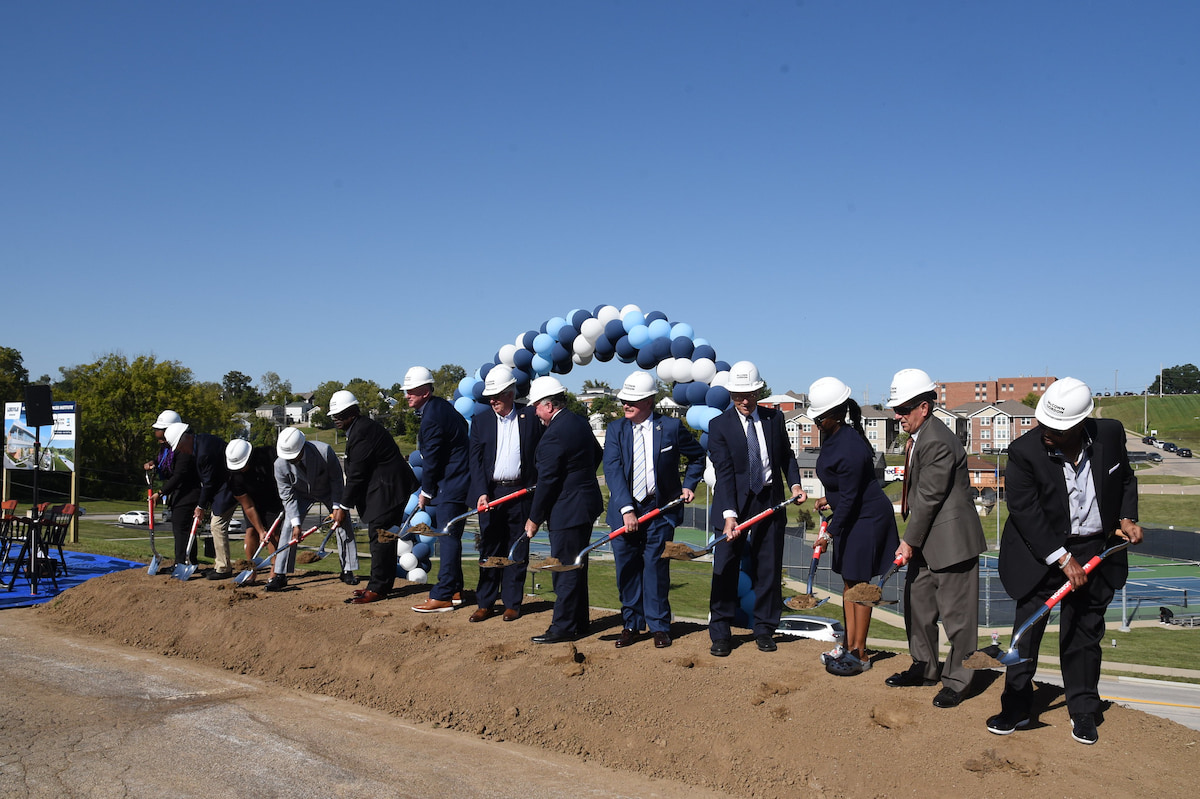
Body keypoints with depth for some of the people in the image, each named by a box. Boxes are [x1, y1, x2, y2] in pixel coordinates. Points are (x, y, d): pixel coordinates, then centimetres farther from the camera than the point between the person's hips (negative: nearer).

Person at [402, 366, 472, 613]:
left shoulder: (432, 417, -19)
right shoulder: (441, 407, 12)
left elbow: (431, 460, -17)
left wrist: (426, 492, -4)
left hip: (450, 488, -11)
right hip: (456, 482, 11)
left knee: (447, 539, -7)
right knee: (449, 539, 15)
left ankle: (443, 597, -4)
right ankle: (454, 591, 23)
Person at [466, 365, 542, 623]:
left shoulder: (530, 416, 3)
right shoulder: (481, 421, 7)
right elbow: (476, 460, 2)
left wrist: (538, 484, -5)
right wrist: (481, 493, -9)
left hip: (521, 492, -1)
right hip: (491, 493, 1)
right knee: (489, 549, 4)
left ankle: (512, 603, 15)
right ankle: (485, 603, 13)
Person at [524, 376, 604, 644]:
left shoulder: (554, 434, -21)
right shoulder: (580, 422, 7)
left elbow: (547, 481, -18)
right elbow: (598, 455, 22)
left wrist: (534, 519, -10)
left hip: (567, 510, -10)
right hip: (587, 501, 10)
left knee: (565, 570, -2)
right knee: (576, 567, 17)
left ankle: (563, 627, 5)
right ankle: (579, 622, 25)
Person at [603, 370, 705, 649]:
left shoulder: (671, 427, -1)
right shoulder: (615, 430, 2)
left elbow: (698, 457, 14)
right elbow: (613, 470, -9)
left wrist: (688, 485, 1)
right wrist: (626, 509, -18)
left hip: (660, 510, -2)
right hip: (624, 511, 2)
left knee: (656, 567, -1)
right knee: (626, 568, 5)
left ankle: (658, 626, 12)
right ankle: (632, 624, 18)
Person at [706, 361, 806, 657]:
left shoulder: (775, 418, 5)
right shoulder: (719, 425, -6)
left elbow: (786, 455, 18)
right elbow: (724, 473, -13)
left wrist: (795, 483, 0)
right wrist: (729, 514, -21)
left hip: (770, 502, 3)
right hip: (734, 503, -3)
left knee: (769, 569, 8)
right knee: (725, 569, 0)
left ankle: (764, 629, 21)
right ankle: (720, 633, 10)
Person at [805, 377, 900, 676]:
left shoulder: (850, 450, -29)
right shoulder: (833, 436, 1)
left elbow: (849, 497, -23)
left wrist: (831, 531, -18)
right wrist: (830, 498, 24)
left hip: (867, 519, -10)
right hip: (851, 518, 10)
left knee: (858, 584, -2)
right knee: (849, 584, 13)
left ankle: (859, 654, 8)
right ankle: (849, 646, 22)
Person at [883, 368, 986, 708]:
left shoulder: (937, 442, -21)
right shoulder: (917, 438, 10)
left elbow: (929, 497, -20)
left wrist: (910, 542, -13)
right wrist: (911, 540, 13)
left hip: (950, 540, -10)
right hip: (926, 541, 10)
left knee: (956, 613, 2)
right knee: (917, 603, 18)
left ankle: (956, 681, 14)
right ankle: (924, 668, 33)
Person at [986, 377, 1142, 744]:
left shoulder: (1110, 435, -9)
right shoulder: (1024, 450, -20)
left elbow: (1125, 480, 12)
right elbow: (1025, 512, -18)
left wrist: (1126, 518, -3)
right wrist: (1063, 559, -19)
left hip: (1096, 550, 3)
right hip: (1041, 553, -2)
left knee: (1084, 632, 11)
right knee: (1027, 629, 2)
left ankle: (1083, 711, 26)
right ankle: (1016, 707, 17)